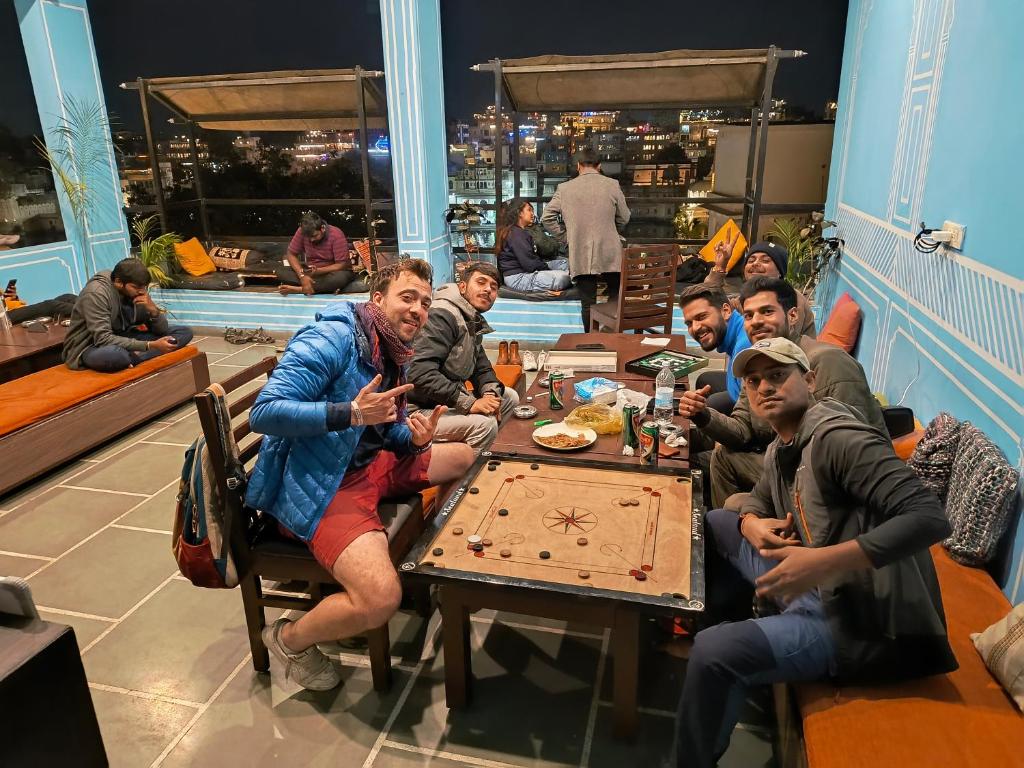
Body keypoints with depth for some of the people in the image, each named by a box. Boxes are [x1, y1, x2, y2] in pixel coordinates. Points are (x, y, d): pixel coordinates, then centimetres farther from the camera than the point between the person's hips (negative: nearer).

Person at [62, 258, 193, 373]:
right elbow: (103, 339, -29)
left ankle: (132, 358, -22)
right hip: (90, 347, -7)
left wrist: (153, 310, -23)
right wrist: (150, 345, -35)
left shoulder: (137, 291, -3)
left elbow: (162, 330, -1)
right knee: (115, 354, -46)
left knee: (184, 332, -8)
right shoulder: (96, 293, -22)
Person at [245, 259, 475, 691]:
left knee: (464, 458, 19)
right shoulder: (333, 338, -20)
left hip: (369, 465, 10)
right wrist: (351, 412, -35)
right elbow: (263, 412, -26)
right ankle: (290, 639, 5)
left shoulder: (393, 354, 9)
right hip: (318, 485, -10)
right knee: (381, 598, -27)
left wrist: (415, 438, -5)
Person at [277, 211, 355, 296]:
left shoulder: (336, 235, -22)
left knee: (341, 277, -39)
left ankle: (299, 289, -29)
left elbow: (342, 265, -22)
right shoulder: (302, 232, -11)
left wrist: (318, 271, -34)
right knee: (280, 270, -18)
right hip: (311, 270, 4)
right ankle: (326, 287, -29)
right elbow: (291, 254, -7)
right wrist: (302, 276, -24)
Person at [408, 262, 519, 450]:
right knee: (483, 423, -28)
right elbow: (420, 374, -30)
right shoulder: (441, 315, -19)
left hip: (449, 403, 11)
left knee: (509, 397, 11)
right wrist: (469, 403, -28)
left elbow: (482, 367, 18)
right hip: (419, 411, -11)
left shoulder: (474, 322, 14)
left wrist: (490, 393, -6)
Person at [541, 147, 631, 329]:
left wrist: (566, 236, 11)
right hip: (609, 254, 0)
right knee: (616, 300, 16)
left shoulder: (565, 188, 1)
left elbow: (546, 218, 2)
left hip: (580, 257, 0)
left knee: (588, 303, 6)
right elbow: (624, 218, 7)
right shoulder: (612, 185, -1)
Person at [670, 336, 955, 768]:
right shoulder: (780, 450, 6)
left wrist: (827, 560, -36)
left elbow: (930, 518, -29)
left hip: (862, 622, -9)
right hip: (816, 588, 9)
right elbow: (759, 499, 25)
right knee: (715, 525, 14)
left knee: (713, 651, -26)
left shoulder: (837, 438, -21)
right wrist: (752, 524, 0)